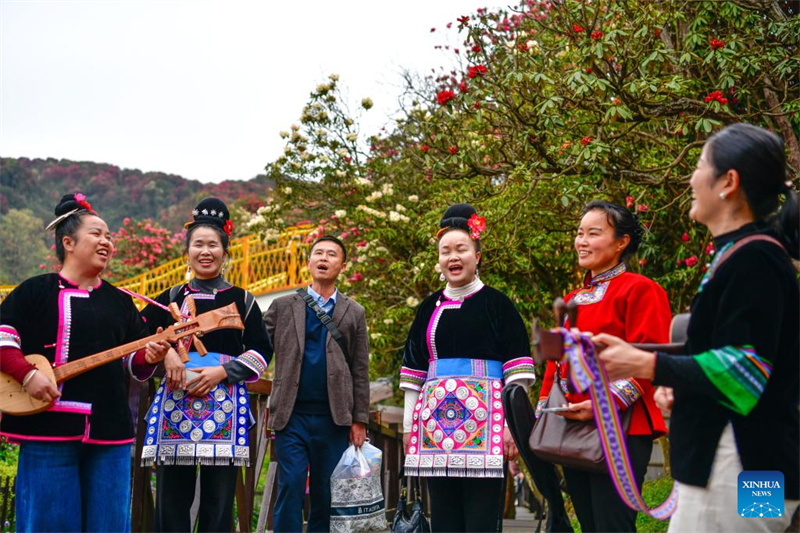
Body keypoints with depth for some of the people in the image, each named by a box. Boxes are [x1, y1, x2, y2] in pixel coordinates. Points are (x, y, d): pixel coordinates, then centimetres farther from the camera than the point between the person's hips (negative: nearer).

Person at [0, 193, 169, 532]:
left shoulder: (119, 301, 17)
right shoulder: (36, 291, 2)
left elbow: (134, 361, 17)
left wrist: (148, 357, -6)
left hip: (109, 427, 5)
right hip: (49, 425, -5)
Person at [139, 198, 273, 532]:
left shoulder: (241, 300, 10)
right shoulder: (170, 298, 13)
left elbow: (261, 352, 5)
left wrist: (222, 371, -8)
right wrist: (164, 353, -11)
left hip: (225, 405, -1)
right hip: (175, 402, 1)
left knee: (218, 499, 0)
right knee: (172, 497, 0)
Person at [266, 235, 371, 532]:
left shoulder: (354, 313, 10)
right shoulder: (283, 307, 9)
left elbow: (360, 371, 7)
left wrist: (359, 420, 2)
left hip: (333, 419, 1)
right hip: (291, 416, -1)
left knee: (325, 494, 5)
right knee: (290, 488, -6)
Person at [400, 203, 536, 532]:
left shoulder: (497, 304, 1)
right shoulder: (429, 308, 14)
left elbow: (517, 371, -3)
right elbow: (414, 372, 16)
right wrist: (408, 424, 12)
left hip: (484, 416, -4)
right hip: (435, 421, 4)